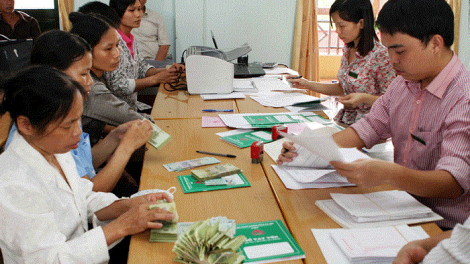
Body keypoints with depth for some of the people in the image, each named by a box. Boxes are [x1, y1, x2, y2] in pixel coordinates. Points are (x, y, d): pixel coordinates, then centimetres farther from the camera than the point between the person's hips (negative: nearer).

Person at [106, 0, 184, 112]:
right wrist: (156, 78, -20)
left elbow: (142, 68, 17)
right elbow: (118, 86, -22)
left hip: (133, 105, 8)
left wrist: (167, 71, -1)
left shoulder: (131, 40, 10)